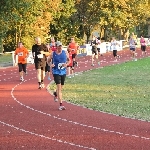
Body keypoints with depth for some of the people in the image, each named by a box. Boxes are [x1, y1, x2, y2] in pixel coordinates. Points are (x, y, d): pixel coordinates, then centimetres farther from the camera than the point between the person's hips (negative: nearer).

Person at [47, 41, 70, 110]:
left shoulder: (65, 52, 0)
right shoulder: (53, 54, -5)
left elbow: (69, 60, 10)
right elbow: (48, 60, 9)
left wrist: (67, 64, -11)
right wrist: (50, 65, -12)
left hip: (63, 72, 4)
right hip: (56, 72, -4)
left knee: (61, 87, 18)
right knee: (59, 87, -14)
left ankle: (55, 94, 55)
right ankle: (61, 104, -15)